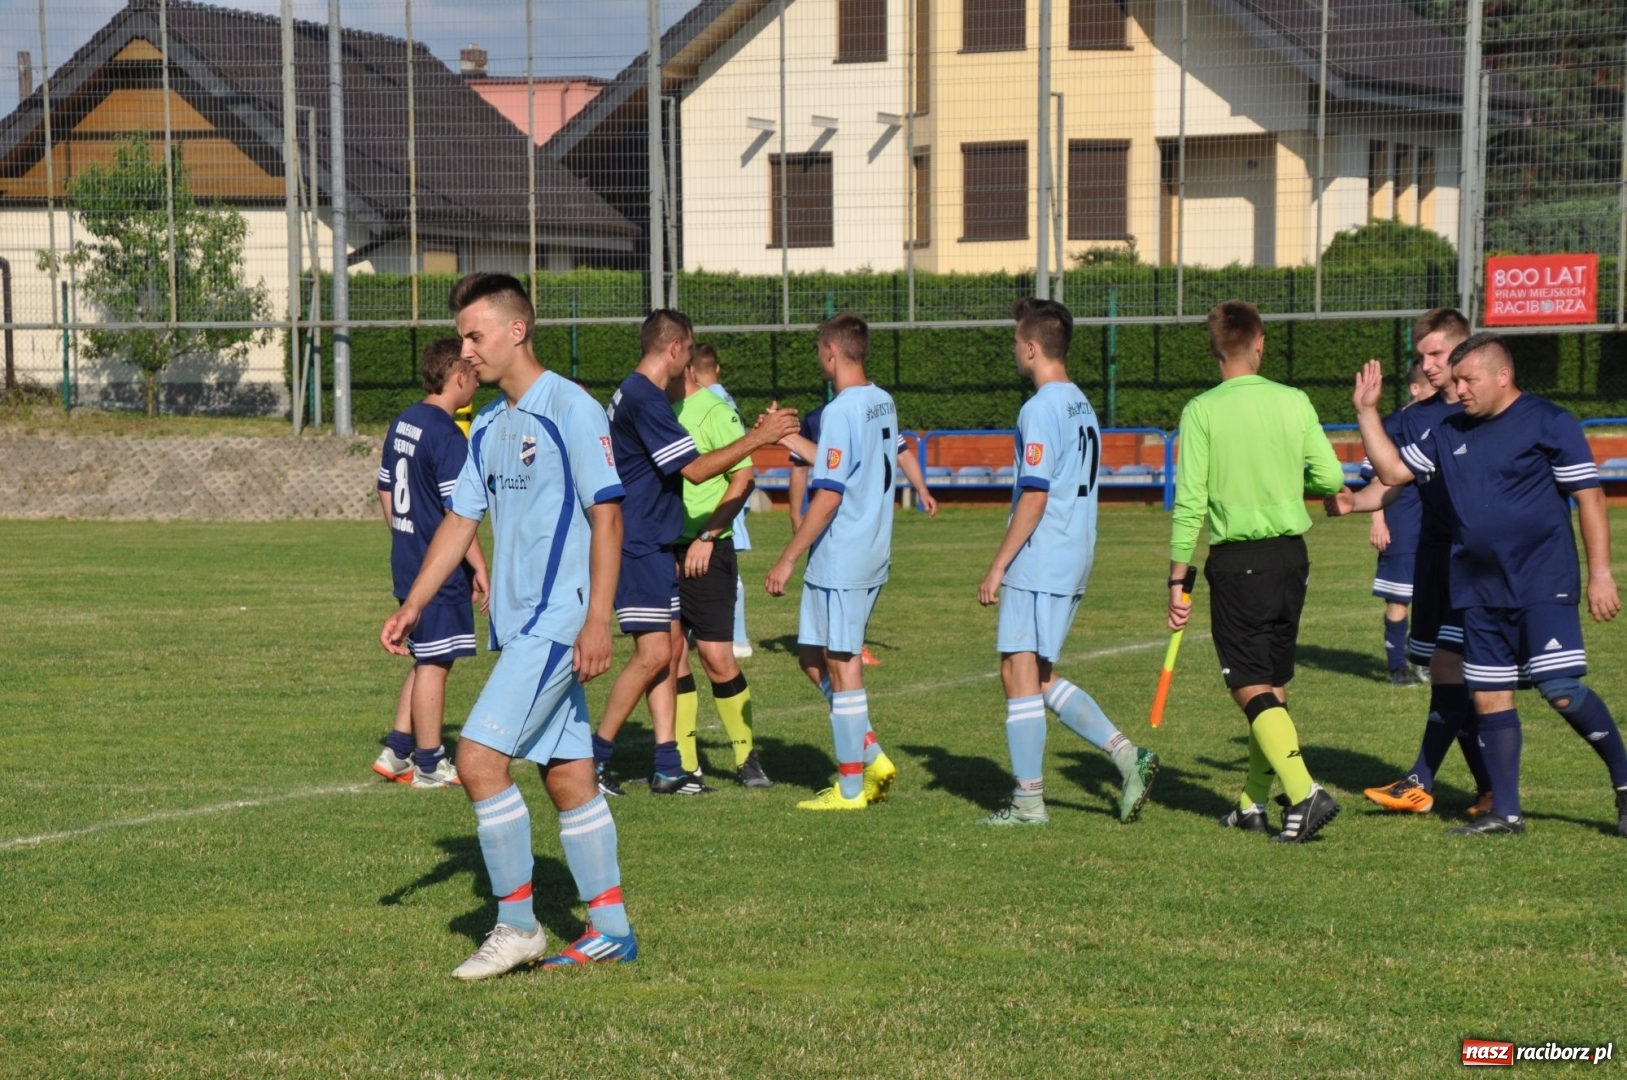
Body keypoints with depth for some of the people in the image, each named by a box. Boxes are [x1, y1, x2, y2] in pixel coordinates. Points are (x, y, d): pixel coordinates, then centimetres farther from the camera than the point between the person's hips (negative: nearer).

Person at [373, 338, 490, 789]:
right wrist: (480, 568, -15)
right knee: (434, 664, -1)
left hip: (408, 562, 9)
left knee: (426, 660, 18)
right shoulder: (448, 435, -18)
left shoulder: (401, 425, 10)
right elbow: (457, 512, -20)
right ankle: (430, 765, 7)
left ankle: (397, 751, 19)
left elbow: (386, 493, 18)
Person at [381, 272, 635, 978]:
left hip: (558, 622, -8)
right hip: (517, 626, 8)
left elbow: (607, 516, -13)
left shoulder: (571, 409, -10)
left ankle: (517, 924, -6)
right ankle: (610, 929, 14)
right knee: (568, 776, 9)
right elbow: (460, 520, 19)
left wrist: (597, 621, -18)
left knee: (479, 757, -14)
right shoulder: (488, 426, 15)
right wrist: (413, 607, 10)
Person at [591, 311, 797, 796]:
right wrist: (759, 438, -17)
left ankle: (667, 766, 8)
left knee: (667, 649, 8)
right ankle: (596, 755, -3)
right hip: (639, 549, -11)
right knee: (653, 652, -11)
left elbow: (681, 463, 24)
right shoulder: (644, 400, -18)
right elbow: (696, 469, -20)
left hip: (655, 545, 11)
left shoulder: (634, 394, 15)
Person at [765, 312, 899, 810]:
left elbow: (829, 495, -20)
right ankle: (871, 757, 17)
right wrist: (790, 439, 26)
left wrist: (787, 559, -15)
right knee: (813, 657, 18)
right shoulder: (883, 403, 9)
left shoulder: (842, 411, -17)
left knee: (841, 666, 0)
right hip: (872, 557, 9)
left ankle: (851, 786, 7)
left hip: (840, 560, -9)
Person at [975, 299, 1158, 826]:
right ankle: (1126, 754, 5)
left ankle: (1029, 801, 2)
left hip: (1038, 563, -9)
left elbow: (1034, 497, -19)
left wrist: (998, 565, -15)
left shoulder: (1040, 409, -15)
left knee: (1020, 676, -2)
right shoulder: (1082, 405, 14)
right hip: (1074, 562, 9)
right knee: (1040, 678, 15)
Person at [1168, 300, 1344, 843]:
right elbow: (1331, 478, 2)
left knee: (1251, 688, -2)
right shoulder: (1294, 402, 0)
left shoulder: (1202, 411, -9)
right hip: (1290, 553, 4)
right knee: (1274, 685, 15)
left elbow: (1190, 501, -10)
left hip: (1237, 559, -4)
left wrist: (1178, 579, -4)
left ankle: (1304, 793, -18)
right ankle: (1254, 802, 21)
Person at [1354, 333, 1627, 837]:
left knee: (1561, 690, -15)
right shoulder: (1449, 433, 12)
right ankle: (1505, 813, 14)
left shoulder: (1549, 423, -6)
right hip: (1480, 590, 7)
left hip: (1543, 584, -7)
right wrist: (1367, 411, 8)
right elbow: (1393, 469, 17)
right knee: (1489, 698, 6)